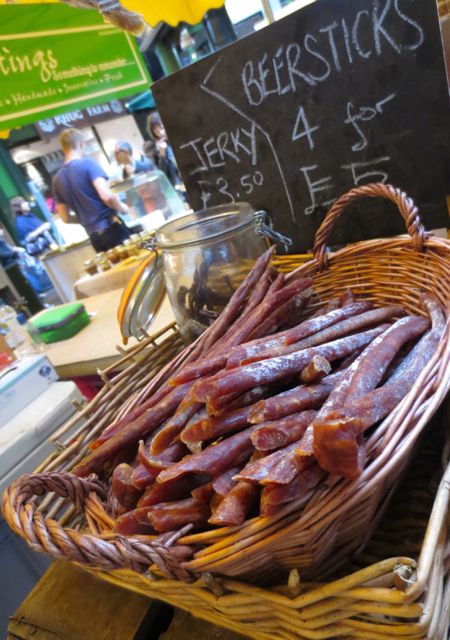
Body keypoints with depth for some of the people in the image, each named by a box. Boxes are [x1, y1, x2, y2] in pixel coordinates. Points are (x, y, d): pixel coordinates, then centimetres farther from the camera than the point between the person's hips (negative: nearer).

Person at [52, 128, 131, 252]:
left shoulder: (57, 179, 11)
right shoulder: (87, 163, -8)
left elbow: (65, 218, 14)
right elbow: (107, 196, -21)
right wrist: (121, 207, -2)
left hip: (95, 237, 7)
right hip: (112, 229, -6)